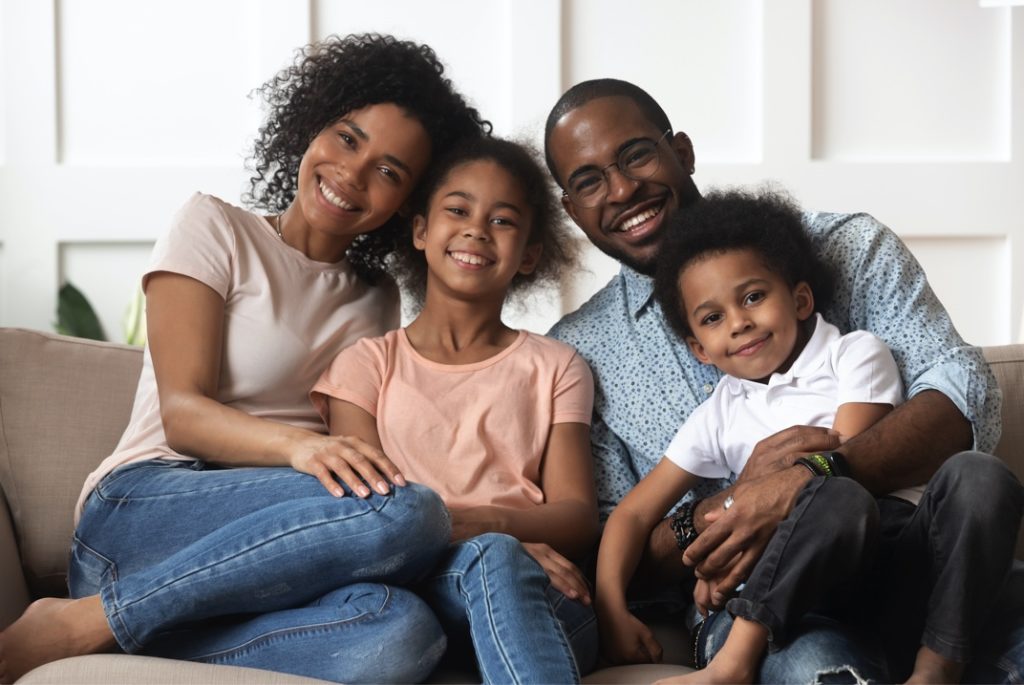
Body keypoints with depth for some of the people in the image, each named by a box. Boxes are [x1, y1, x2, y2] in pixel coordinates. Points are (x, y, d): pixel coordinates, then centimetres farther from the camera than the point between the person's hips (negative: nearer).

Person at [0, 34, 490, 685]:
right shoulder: (216, 229, 7)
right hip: (140, 508, -3)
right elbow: (181, 412, -6)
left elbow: (368, 448, 12)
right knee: (406, 511, -33)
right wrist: (297, 444, -27)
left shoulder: (377, 298, 22)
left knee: (402, 632, -33)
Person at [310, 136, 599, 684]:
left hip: (542, 600, 1)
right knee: (494, 559, -36)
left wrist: (487, 523, -16)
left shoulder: (554, 367, 19)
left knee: (497, 555, -36)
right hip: (416, 583, -1)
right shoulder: (368, 364, 17)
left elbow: (577, 518, 7)